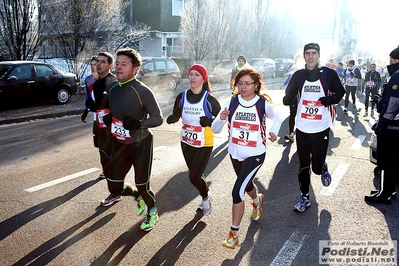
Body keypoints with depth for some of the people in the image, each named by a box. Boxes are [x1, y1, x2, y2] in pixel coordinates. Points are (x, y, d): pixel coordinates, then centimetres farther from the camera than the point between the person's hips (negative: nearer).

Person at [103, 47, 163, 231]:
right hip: (119, 144, 6)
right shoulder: (112, 87, -1)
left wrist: (138, 123, -31)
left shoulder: (143, 91, -20)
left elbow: (158, 118, -16)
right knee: (114, 187, 9)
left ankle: (152, 211, 37)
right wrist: (108, 119, -4)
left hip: (141, 144, -6)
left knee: (142, 185, 4)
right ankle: (137, 196, 41)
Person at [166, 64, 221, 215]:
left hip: (204, 145, -5)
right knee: (195, 174, 19)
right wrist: (171, 118, -23)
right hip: (186, 143, 5)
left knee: (194, 177, -6)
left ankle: (206, 198, 26)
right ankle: (206, 198, 46)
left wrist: (210, 121, -28)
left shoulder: (209, 99, -16)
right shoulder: (182, 97, -5)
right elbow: (175, 116, 0)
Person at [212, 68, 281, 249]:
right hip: (235, 153, 4)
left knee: (237, 191, -14)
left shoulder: (263, 103, -11)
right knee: (247, 185, 25)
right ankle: (257, 201, 61)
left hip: (255, 154, -4)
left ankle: (234, 233, 2)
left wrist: (273, 131, -10)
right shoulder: (231, 102, -8)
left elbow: (277, 119, 10)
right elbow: (215, 129, -9)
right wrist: (221, 119, -31)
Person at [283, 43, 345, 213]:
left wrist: (331, 99, -13)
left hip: (321, 129, -2)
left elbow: (340, 91, 9)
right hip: (302, 129, 2)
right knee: (303, 166, 9)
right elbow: (289, 98, 5)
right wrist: (288, 98, -20)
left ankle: (323, 168, 39)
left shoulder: (329, 74, -4)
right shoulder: (298, 75, 2)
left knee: (317, 168, 1)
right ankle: (304, 198, 24)